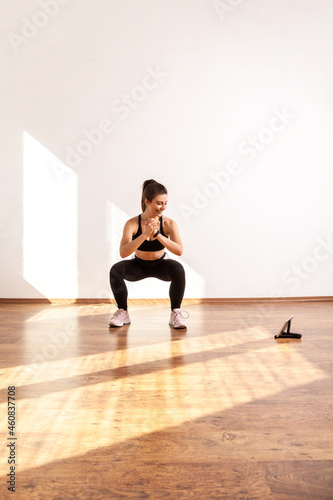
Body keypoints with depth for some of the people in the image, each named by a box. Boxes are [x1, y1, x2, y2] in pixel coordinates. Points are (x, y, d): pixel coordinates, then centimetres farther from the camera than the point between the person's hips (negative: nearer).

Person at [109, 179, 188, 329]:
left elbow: (179, 251, -35)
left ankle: (176, 313, -14)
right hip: (139, 266, 0)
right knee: (116, 270, -27)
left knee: (178, 269, -32)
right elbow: (123, 253, -37)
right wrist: (145, 234, -47)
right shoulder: (132, 223, -23)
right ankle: (122, 312, -7)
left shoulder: (169, 224, -21)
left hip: (161, 265, 0)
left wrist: (157, 234, -44)